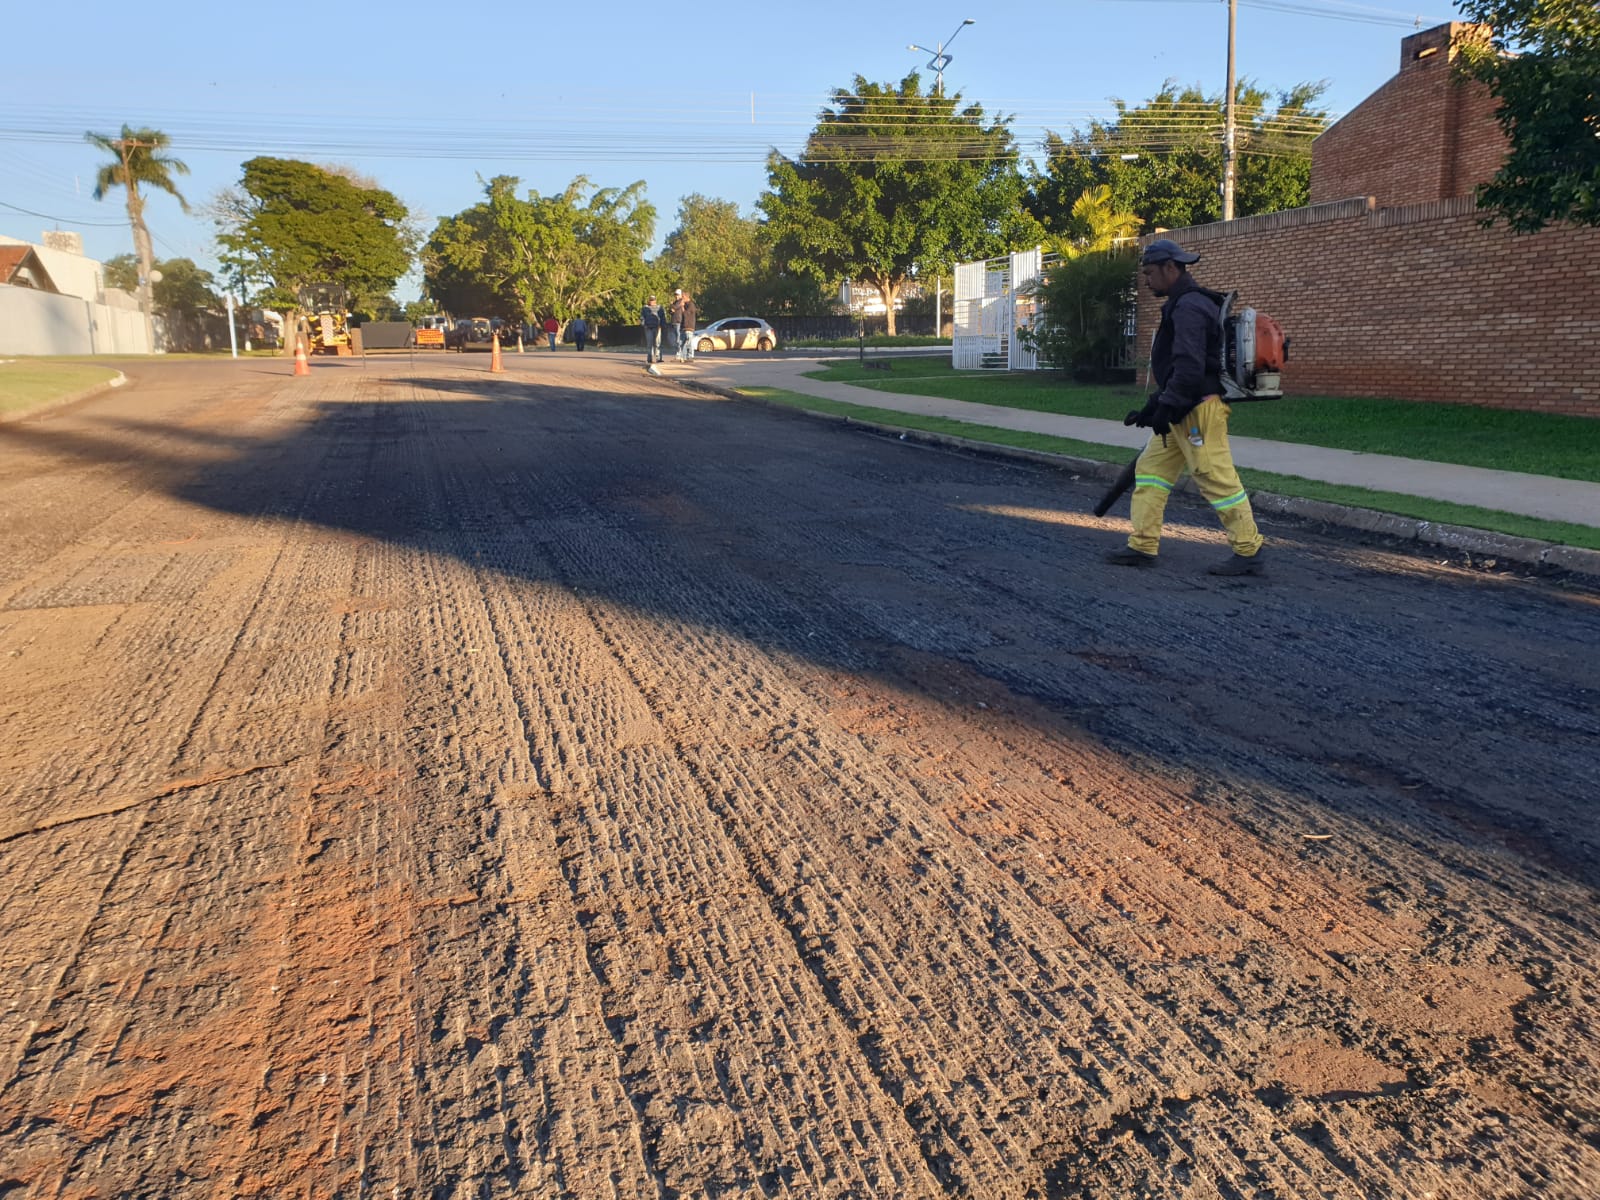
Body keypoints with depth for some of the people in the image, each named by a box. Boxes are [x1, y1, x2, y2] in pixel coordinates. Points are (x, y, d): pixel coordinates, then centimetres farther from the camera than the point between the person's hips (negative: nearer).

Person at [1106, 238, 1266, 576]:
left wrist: (1165, 407, -20)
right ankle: (1142, 547, 14)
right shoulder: (1182, 304, 19)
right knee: (1150, 470, 11)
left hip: (1198, 410, -11)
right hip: (1180, 413, 11)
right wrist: (1153, 408, 21)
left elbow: (1189, 367, -25)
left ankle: (1249, 552, 1)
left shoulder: (1189, 306, -15)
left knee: (1217, 478, -6)